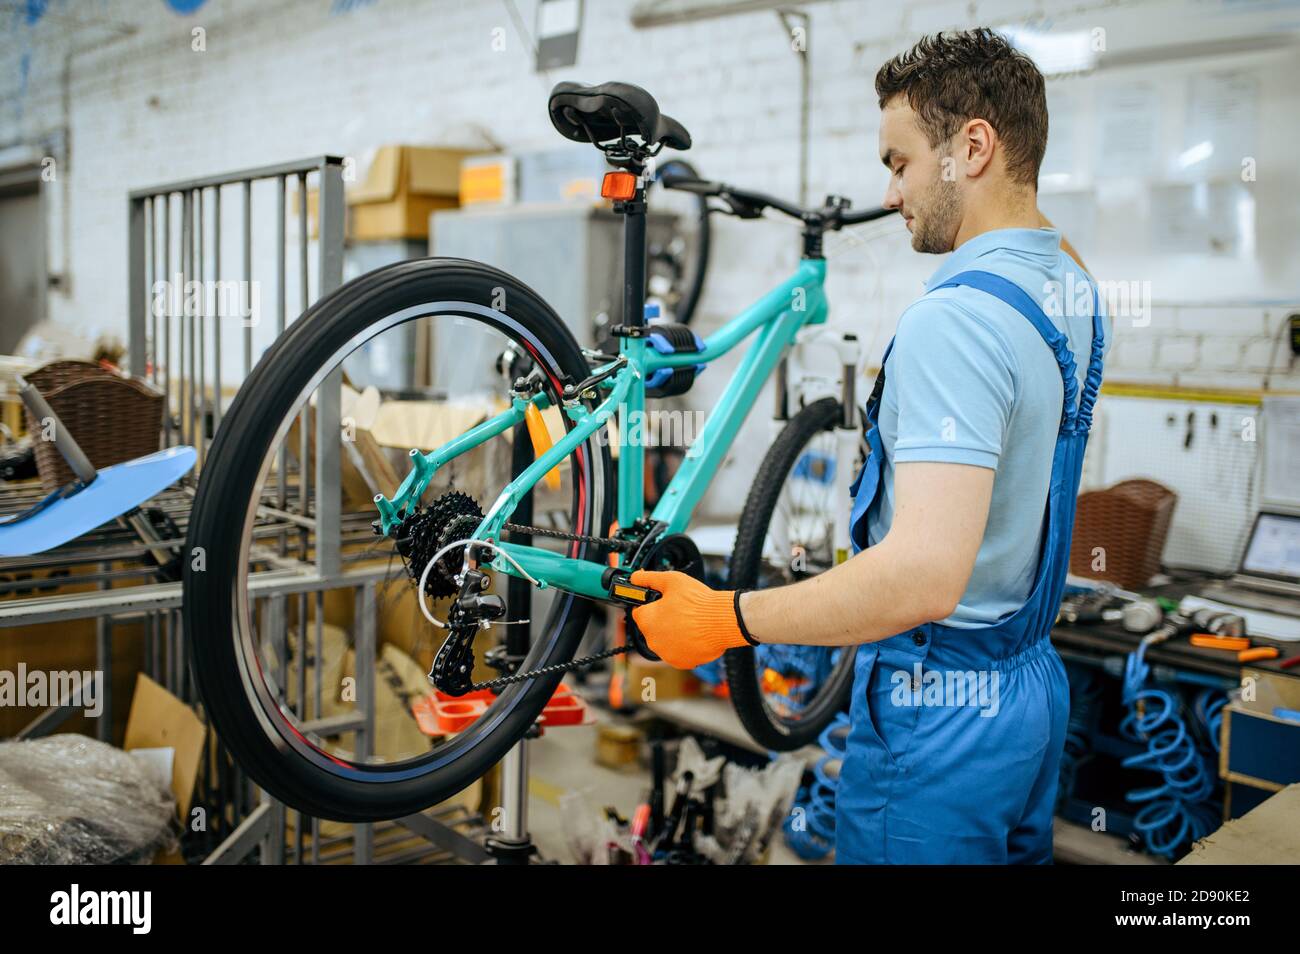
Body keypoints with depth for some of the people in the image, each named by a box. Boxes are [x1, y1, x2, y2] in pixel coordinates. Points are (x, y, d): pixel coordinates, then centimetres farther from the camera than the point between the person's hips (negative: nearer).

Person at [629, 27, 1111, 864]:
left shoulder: (953, 319, -27)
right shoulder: (1075, 294, 3)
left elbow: (925, 575, -35)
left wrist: (725, 619, -28)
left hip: (937, 711, -9)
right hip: (1034, 689, 9)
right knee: (1012, 851, 24)